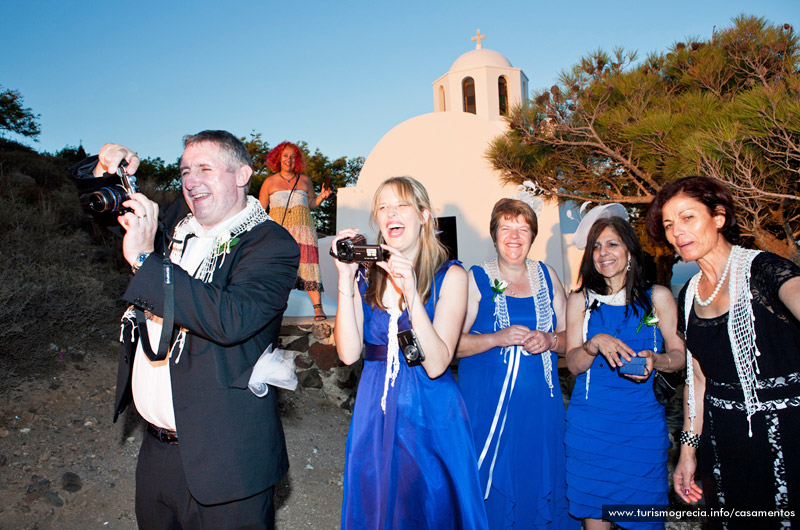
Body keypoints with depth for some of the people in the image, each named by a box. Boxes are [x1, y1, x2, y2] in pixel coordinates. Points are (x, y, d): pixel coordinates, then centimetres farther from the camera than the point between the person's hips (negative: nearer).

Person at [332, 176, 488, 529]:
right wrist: (345, 280, -17)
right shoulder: (366, 275, 0)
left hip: (430, 411, -2)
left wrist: (411, 294, -27)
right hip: (376, 409, 3)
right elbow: (348, 353, -11)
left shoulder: (450, 276, -8)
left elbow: (436, 364, -17)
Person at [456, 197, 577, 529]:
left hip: (541, 402, 3)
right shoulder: (476, 280, -4)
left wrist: (549, 341, -11)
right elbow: (453, 343, -9)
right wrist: (498, 338, -21)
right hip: (488, 401, -3)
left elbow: (570, 336, 10)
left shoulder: (547, 276, 7)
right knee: (494, 486, 5)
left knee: (540, 481, 13)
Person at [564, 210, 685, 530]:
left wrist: (654, 360, -16)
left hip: (643, 423, 0)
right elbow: (573, 364, 0)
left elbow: (679, 355, 5)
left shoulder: (657, 297, 3)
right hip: (590, 424, 0)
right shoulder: (580, 301, 4)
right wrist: (595, 344, -19)